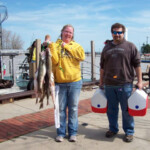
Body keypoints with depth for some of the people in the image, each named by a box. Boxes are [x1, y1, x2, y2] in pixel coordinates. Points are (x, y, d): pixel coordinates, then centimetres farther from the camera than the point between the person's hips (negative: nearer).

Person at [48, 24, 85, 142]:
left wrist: (67, 46, -8)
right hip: (60, 83, -1)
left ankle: (73, 132, 20)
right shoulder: (55, 45, 5)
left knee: (73, 108, 7)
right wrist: (52, 47, -18)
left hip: (75, 82, 1)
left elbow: (82, 56, -12)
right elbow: (54, 61, -9)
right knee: (61, 108, 6)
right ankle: (61, 133, 19)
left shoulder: (76, 45, 9)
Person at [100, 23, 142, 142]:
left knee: (127, 110, 6)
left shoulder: (130, 46, 2)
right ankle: (113, 129, 30)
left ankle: (129, 132, 21)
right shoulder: (107, 47, 13)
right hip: (109, 84, 4)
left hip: (125, 84, -3)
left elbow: (137, 65, 0)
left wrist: (139, 81, -5)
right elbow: (102, 66, 16)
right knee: (111, 109, 14)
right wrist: (101, 82, 16)